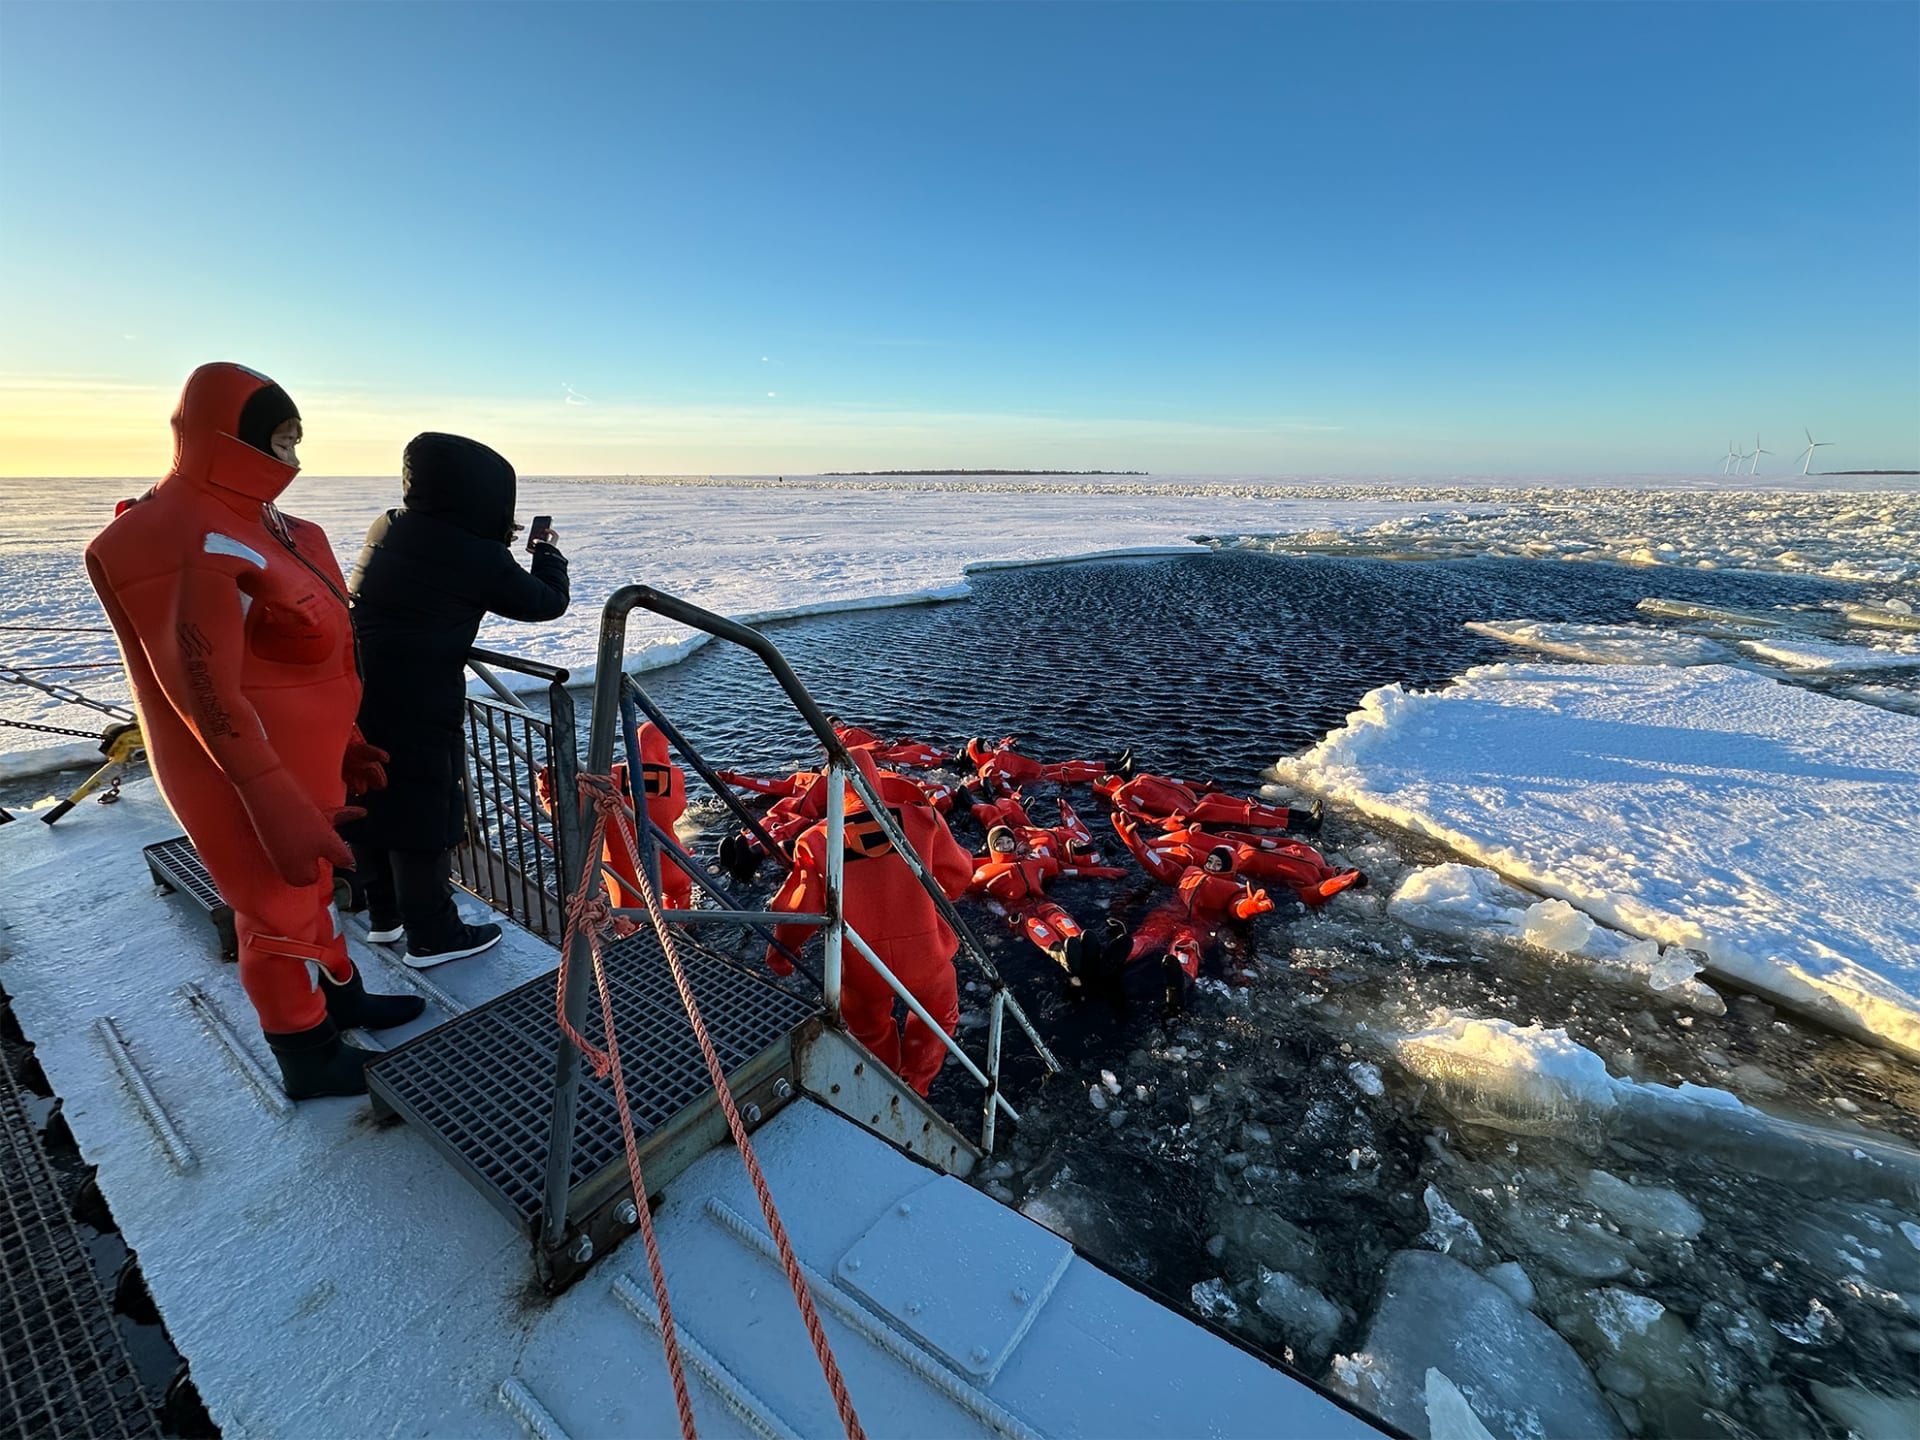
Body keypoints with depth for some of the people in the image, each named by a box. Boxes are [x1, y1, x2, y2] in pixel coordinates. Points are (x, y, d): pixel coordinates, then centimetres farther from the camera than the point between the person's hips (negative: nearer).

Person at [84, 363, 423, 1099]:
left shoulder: (251, 520, 7)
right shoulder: (201, 548, -25)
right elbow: (210, 697, -26)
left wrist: (345, 747, 14)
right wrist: (282, 810, -25)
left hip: (298, 760, 9)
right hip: (246, 775, -9)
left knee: (311, 882, 23)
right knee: (281, 909, 7)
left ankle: (341, 996, 44)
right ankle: (310, 1061, 27)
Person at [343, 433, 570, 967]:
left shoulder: (388, 528, 6)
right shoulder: (478, 556, -14)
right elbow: (548, 602, -1)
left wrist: (495, 541, 26)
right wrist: (548, 553, 16)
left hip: (355, 695, 8)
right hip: (417, 709, -8)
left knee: (370, 801, 20)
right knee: (423, 817, 5)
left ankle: (385, 915, 38)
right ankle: (432, 935, 19)